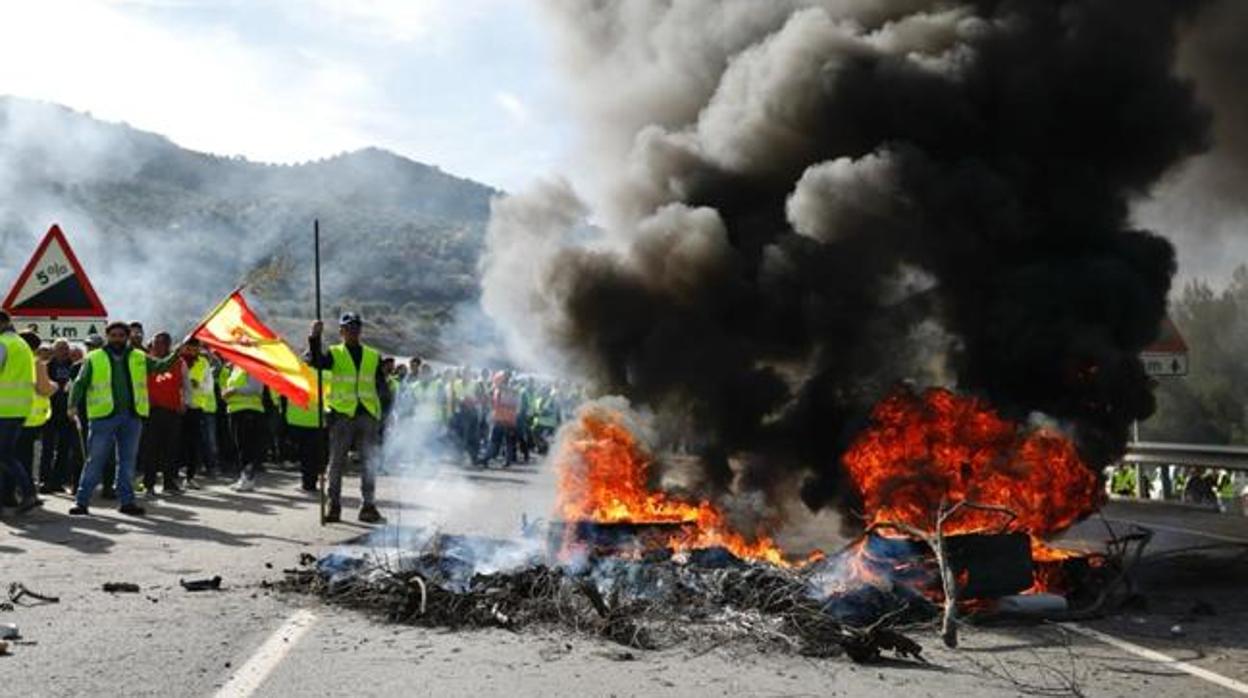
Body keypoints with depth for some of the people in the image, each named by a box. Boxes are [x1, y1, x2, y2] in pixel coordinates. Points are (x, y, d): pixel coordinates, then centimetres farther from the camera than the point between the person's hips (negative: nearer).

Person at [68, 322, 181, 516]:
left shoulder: (139, 358, 12)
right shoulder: (94, 359, 3)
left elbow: (161, 365, 4)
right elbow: (79, 383, 1)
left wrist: (176, 354, -14)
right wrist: (73, 405, -13)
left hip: (132, 417, 3)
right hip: (103, 417, -3)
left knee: (128, 461, 9)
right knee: (95, 460, -2)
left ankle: (127, 501, 16)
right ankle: (81, 501, 3)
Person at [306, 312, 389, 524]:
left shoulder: (373, 356, 13)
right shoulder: (334, 354, 6)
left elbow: (382, 387, 15)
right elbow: (315, 362, -13)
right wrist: (315, 338, -27)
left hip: (368, 414, 2)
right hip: (342, 413, -2)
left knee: (369, 462, 2)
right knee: (337, 461, 2)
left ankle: (368, 506, 7)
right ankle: (334, 505, 9)